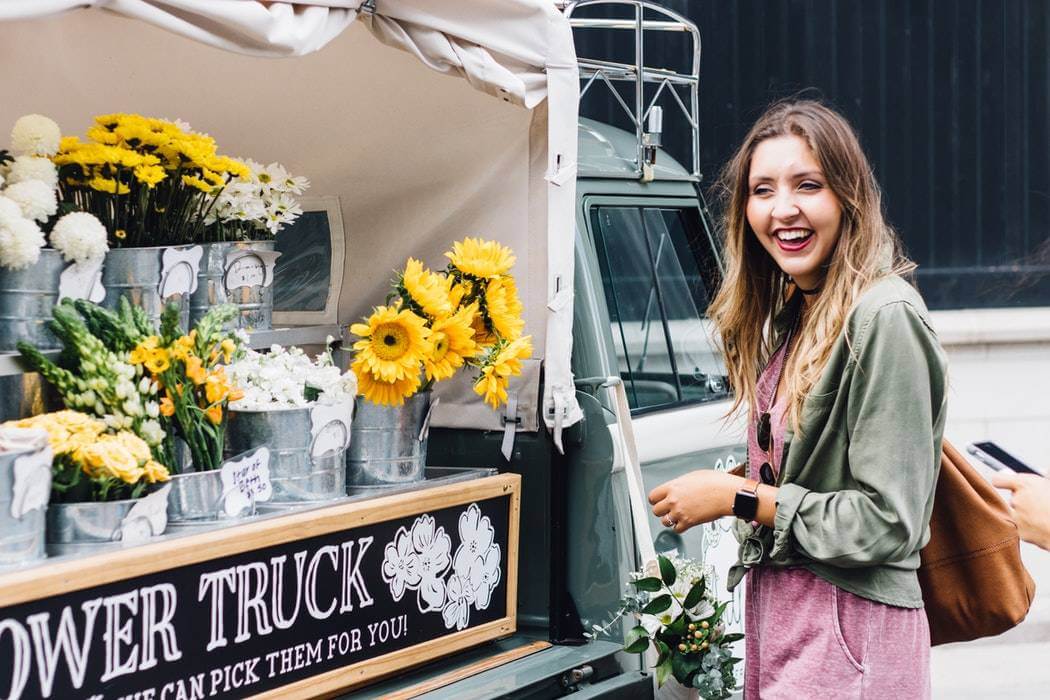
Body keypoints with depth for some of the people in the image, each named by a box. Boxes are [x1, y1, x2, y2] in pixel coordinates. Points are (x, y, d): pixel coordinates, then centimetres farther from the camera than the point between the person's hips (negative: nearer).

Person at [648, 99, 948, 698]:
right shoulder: (789, 316, 10)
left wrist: (738, 499, -14)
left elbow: (888, 524, -20)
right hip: (778, 616, 8)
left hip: (847, 640, -8)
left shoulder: (885, 318, -17)